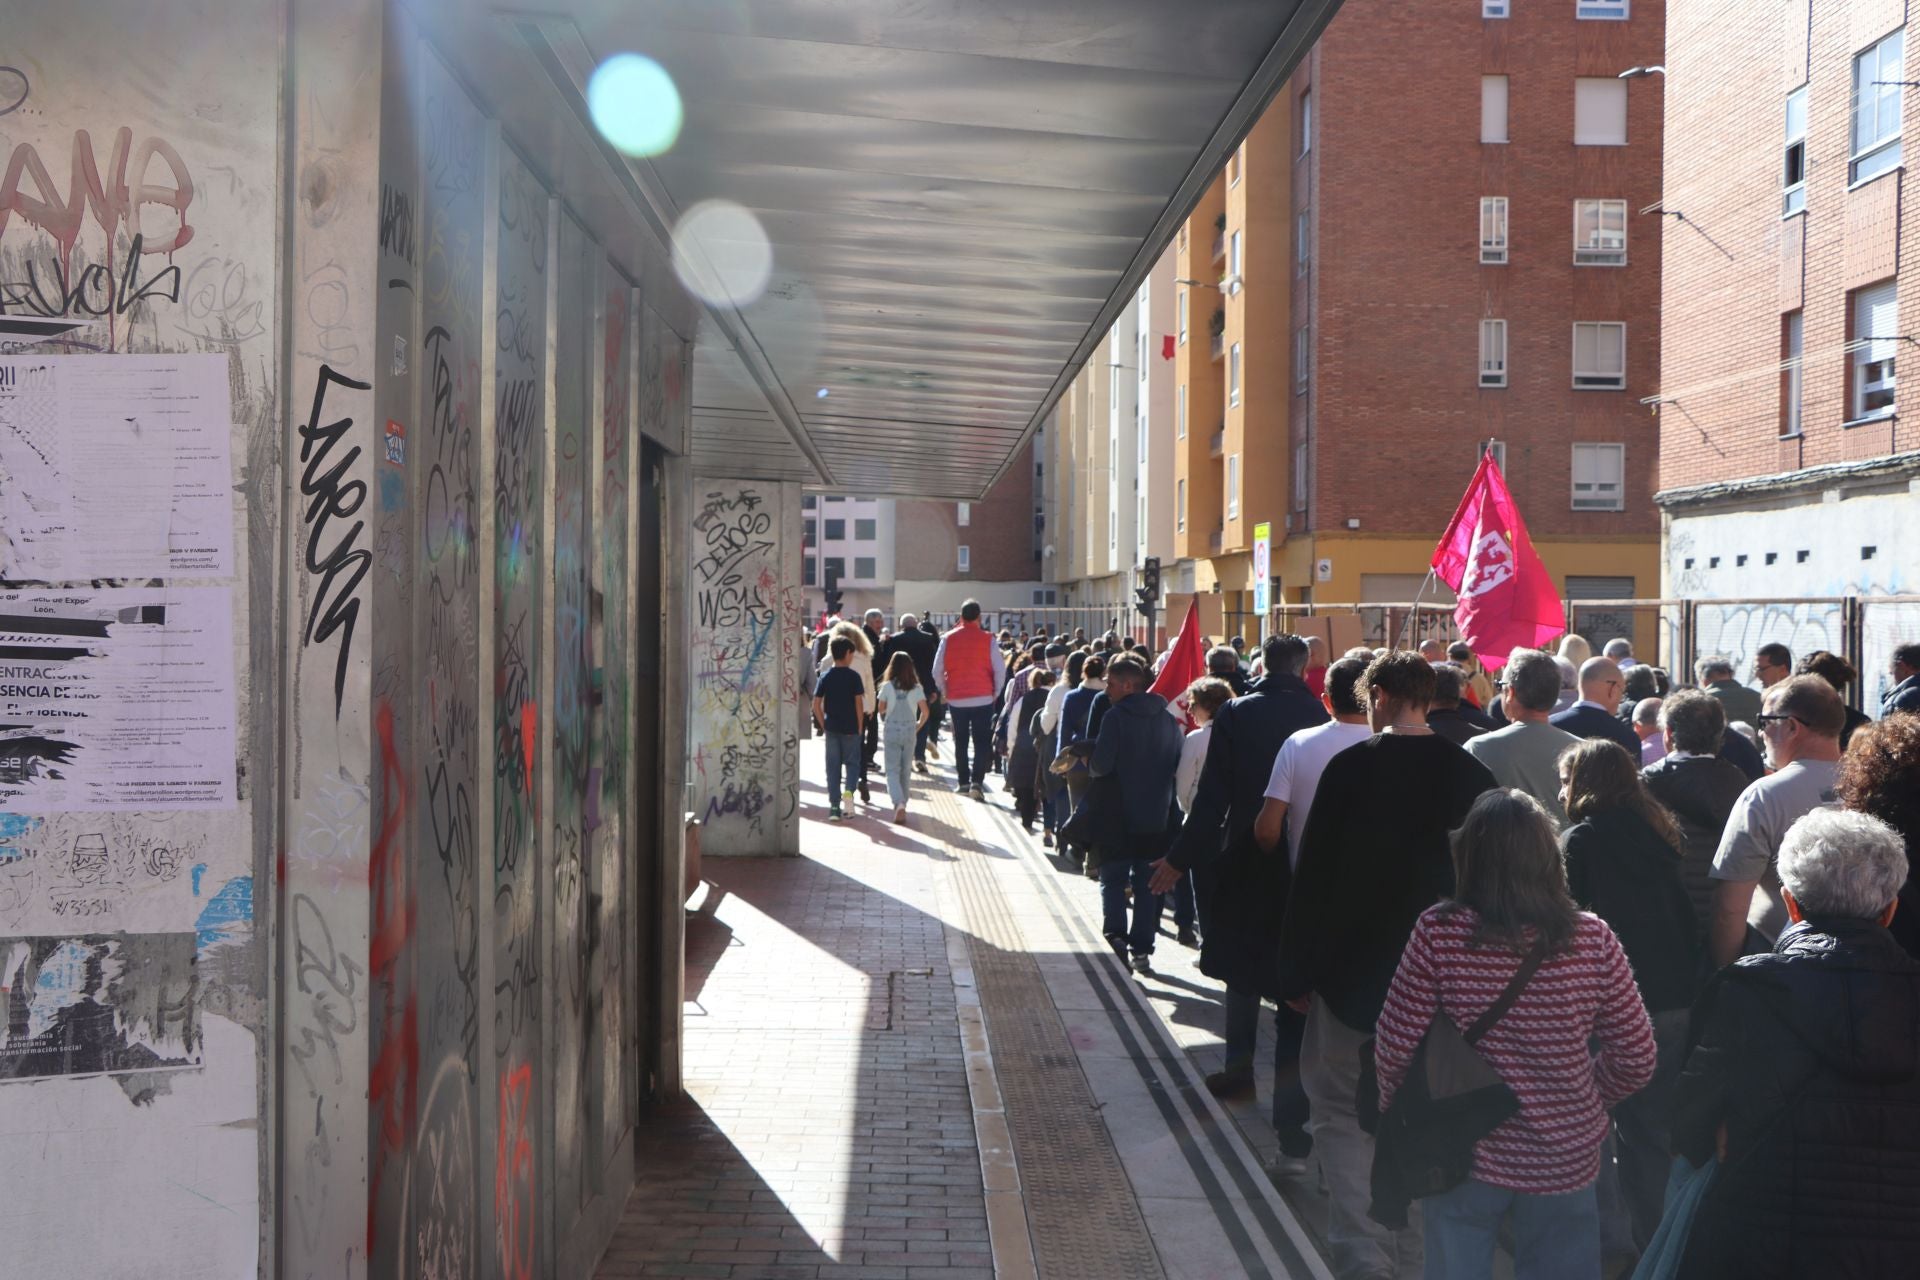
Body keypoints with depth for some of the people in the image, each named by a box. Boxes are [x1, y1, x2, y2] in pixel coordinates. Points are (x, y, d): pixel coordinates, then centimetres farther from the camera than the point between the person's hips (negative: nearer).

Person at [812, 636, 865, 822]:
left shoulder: (825, 676, 2)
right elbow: (859, 703, -10)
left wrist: (823, 725, 7)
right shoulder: (853, 676, -7)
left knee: (833, 766, 8)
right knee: (852, 762, 11)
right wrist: (860, 727, -2)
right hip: (851, 728, -2)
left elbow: (816, 705, -1)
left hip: (831, 728, 2)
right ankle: (849, 790, -16)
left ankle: (834, 806, 8)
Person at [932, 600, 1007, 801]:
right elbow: (1000, 669, -6)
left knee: (961, 743, 14)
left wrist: (945, 691, 14)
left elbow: (937, 670, 0)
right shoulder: (987, 639, -5)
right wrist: (995, 693, 8)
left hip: (956, 699, 2)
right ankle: (977, 782, -10)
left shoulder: (948, 639, 0)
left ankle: (963, 782, 17)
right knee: (982, 743, 2)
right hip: (983, 699, -2)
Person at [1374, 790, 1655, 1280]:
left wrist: (1394, 1111, 7)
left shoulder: (1438, 932, -17)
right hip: (1564, 1162, 2)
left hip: (1462, 1155, -1)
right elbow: (1636, 1059, -5)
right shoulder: (1592, 940, -12)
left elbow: (1394, 1049, -13)